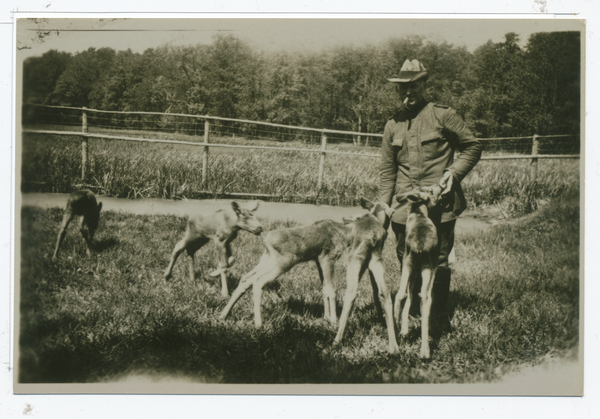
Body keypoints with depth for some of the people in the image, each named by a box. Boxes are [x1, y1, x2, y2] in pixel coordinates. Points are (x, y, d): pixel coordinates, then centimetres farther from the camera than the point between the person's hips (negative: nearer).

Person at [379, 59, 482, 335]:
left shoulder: (443, 116, -1)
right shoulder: (392, 125, 12)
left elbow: (472, 147, 6)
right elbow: (387, 170, 16)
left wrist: (453, 172, -9)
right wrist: (383, 207, 8)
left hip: (440, 207, -4)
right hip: (404, 208, 4)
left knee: (438, 264, 2)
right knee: (407, 266, 7)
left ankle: (439, 320, 16)